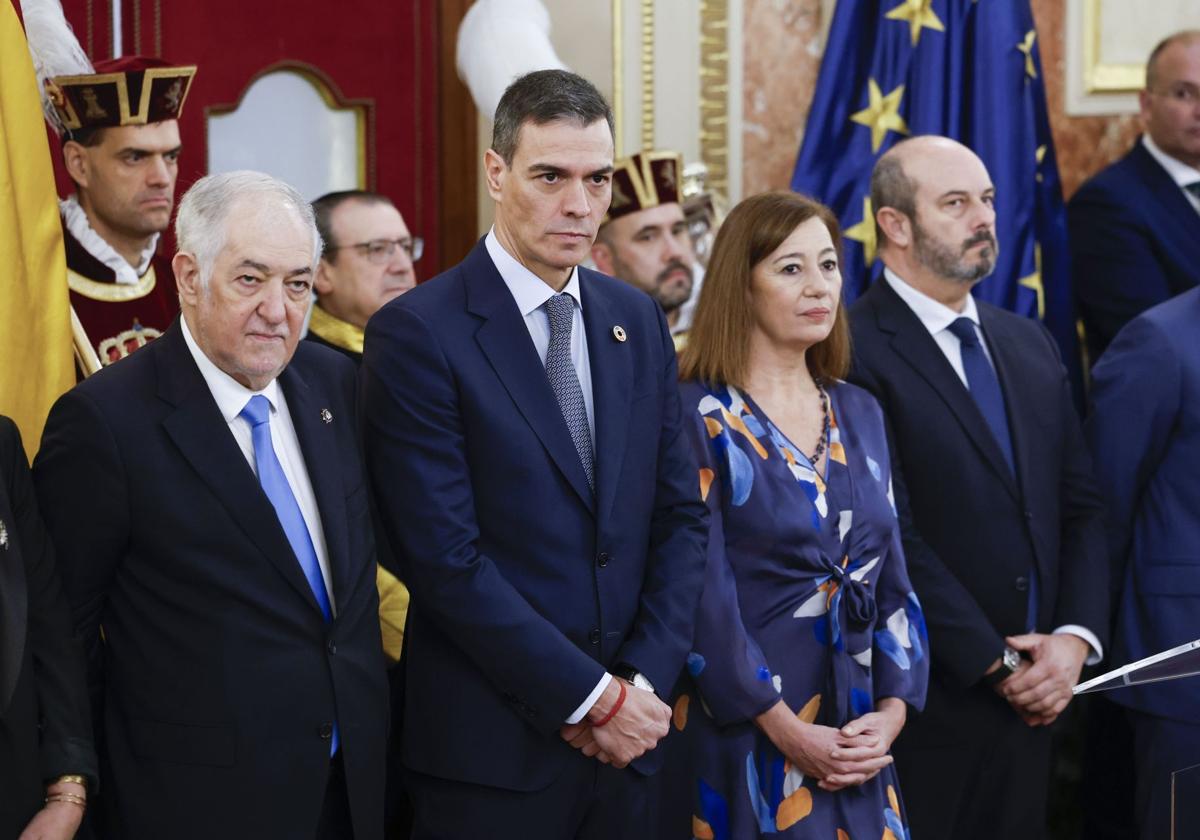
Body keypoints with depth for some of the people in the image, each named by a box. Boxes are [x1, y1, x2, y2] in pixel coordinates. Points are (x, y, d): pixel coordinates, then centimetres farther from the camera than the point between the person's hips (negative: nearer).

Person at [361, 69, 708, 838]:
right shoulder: (419, 333, -10)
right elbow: (446, 557, -15)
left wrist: (645, 681, -4)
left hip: (627, 734, 5)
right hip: (492, 750, -5)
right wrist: (592, 696, -13)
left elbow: (681, 515, 9)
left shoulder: (637, 321, 10)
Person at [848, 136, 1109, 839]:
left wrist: (1075, 638, -4)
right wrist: (996, 662, -12)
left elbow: (1083, 507, 12)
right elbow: (891, 536, -15)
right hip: (928, 703, -6)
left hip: (1032, 701, 6)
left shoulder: (1031, 345, 14)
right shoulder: (855, 352, -11)